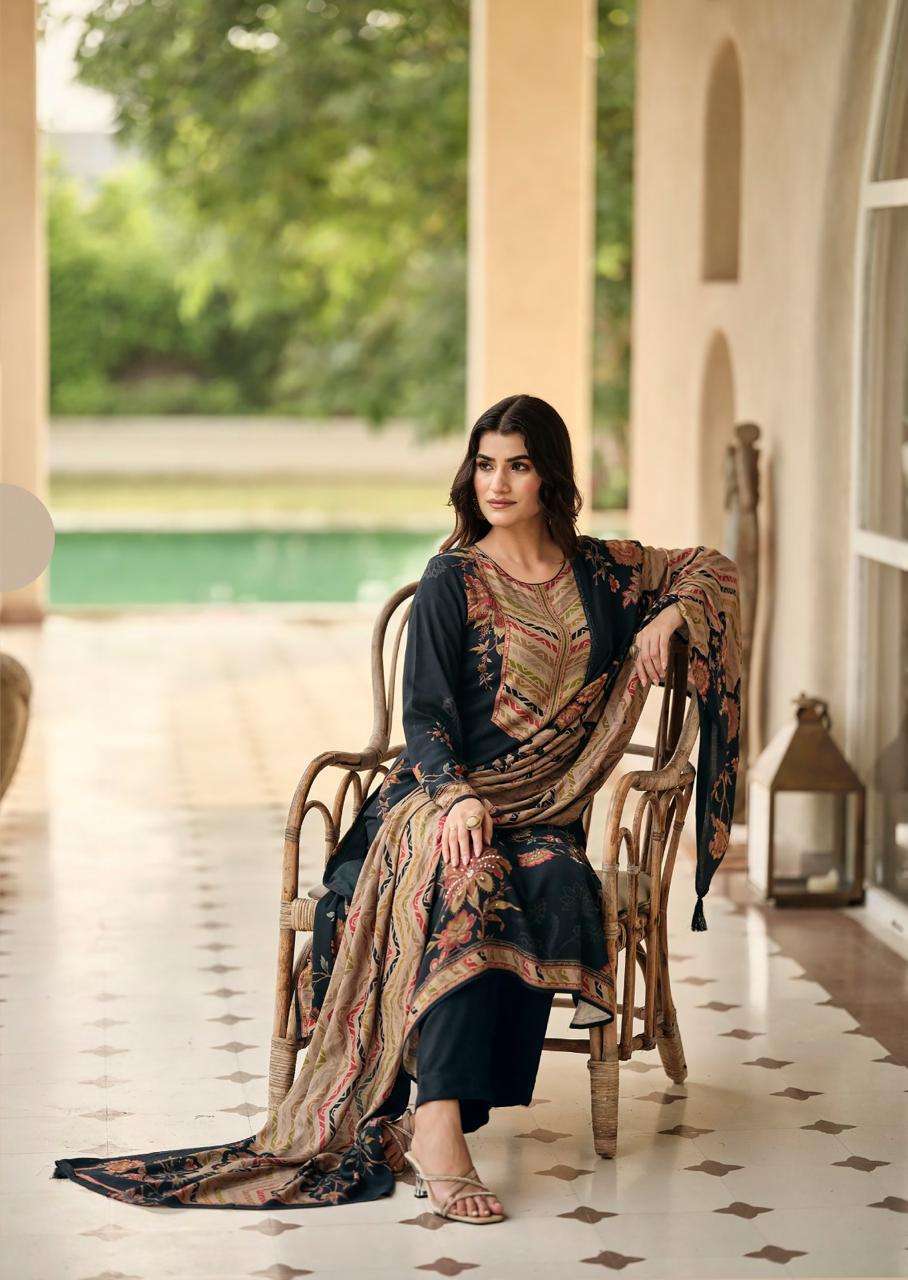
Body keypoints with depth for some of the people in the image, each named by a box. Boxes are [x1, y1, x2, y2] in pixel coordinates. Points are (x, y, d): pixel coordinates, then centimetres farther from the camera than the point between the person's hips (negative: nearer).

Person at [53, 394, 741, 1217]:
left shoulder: (599, 570, 12)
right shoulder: (453, 581, 2)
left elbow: (711, 568, 27)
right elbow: (425, 714, -5)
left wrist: (668, 618, 6)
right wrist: (458, 795, -24)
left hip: (544, 814, 3)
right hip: (445, 796, -3)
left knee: (553, 887, -34)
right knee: (472, 883, -38)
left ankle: (435, 1115, -36)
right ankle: (439, 1126, -46)